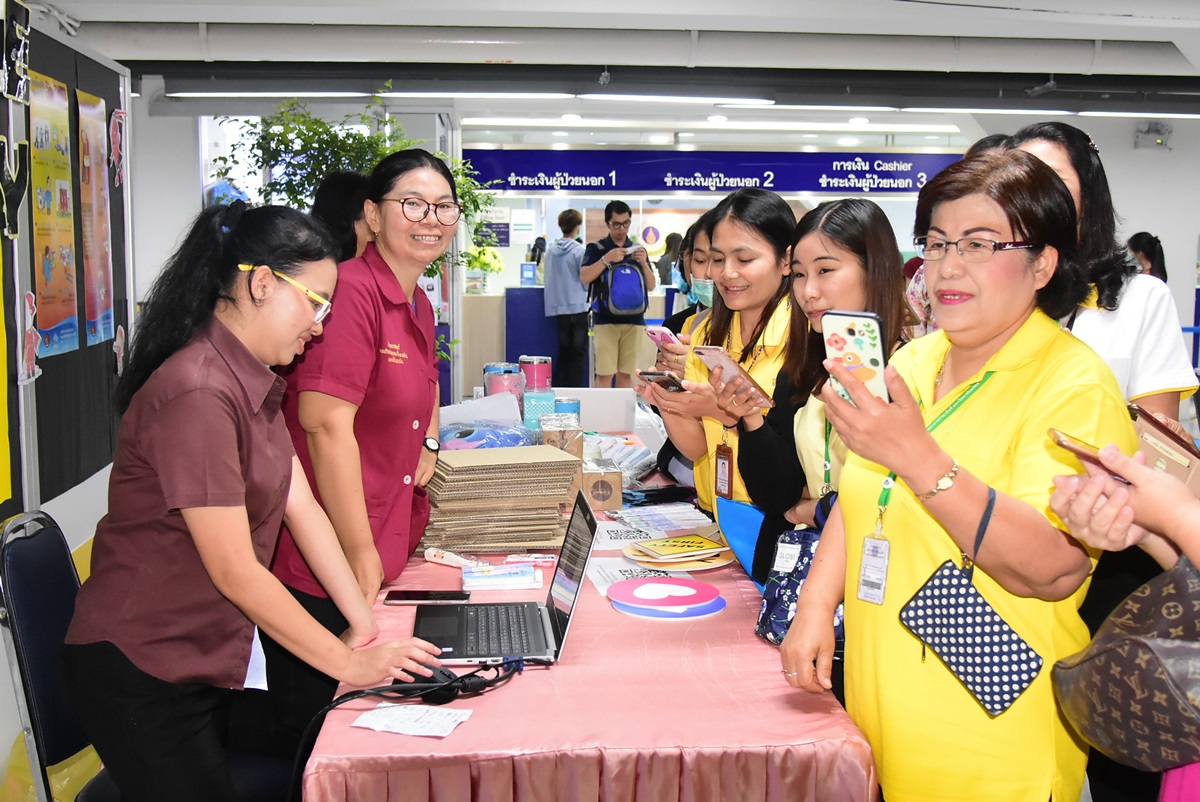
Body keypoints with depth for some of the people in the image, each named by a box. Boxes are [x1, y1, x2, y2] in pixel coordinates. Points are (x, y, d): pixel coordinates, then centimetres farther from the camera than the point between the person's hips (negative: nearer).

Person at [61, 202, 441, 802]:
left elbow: (303, 509, 5)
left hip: (216, 656, 9)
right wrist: (351, 665, -18)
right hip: (139, 670, -9)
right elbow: (233, 570, -24)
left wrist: (366, 626, -1)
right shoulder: (197, 393, -24)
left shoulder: (254, 385, 8)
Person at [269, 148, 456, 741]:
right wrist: (361, 554, -20)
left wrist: (428, 443, 12)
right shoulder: (352, 291, -16)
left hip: (382, 562, 9)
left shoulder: (420, 307, 13)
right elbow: (325, 424, -23)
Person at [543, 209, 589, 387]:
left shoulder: (551, 250, 4)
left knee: (563, 351, 15)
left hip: (558, 307, 5)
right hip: (578, 306, -5)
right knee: (578, 352, 2)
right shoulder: (579, 251, -12)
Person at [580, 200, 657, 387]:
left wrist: (644, 263, -7)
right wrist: (607, 259, -20)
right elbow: (584, 278, -10)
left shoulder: (638, 249, 13)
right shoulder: (596, 249, 4)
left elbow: (651, 286, 10)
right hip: (605, 320, -3)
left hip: (634, 320, 3)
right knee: (604, 373, -7)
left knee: (626, 373, 5)